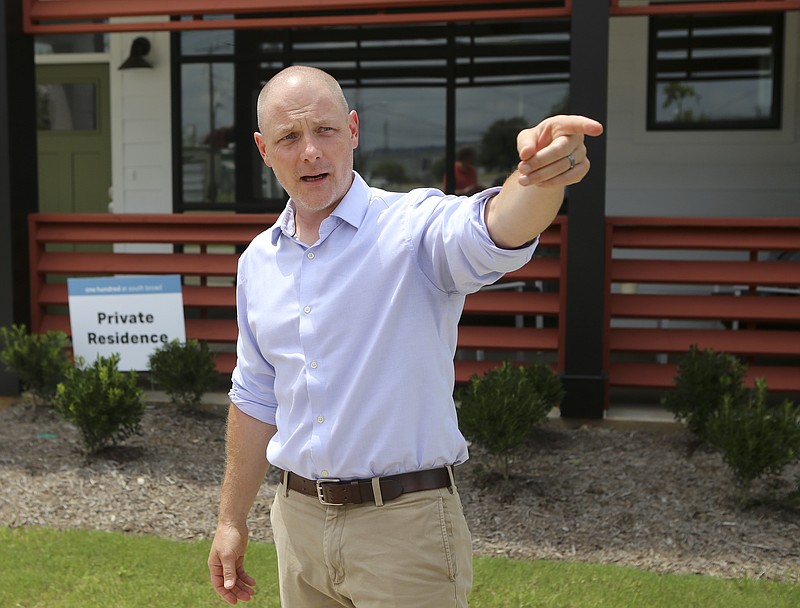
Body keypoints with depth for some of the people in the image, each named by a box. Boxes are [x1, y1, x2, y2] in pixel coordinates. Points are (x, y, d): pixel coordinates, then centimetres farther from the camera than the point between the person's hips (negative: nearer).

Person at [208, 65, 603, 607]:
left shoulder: (415, 225, -11)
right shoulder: (258, 261, 7)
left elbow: (493, 233, -35)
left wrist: (539, 176, -57)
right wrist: (232, 520, 17)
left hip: (404, 523, -5)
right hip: (298, 518, 5)